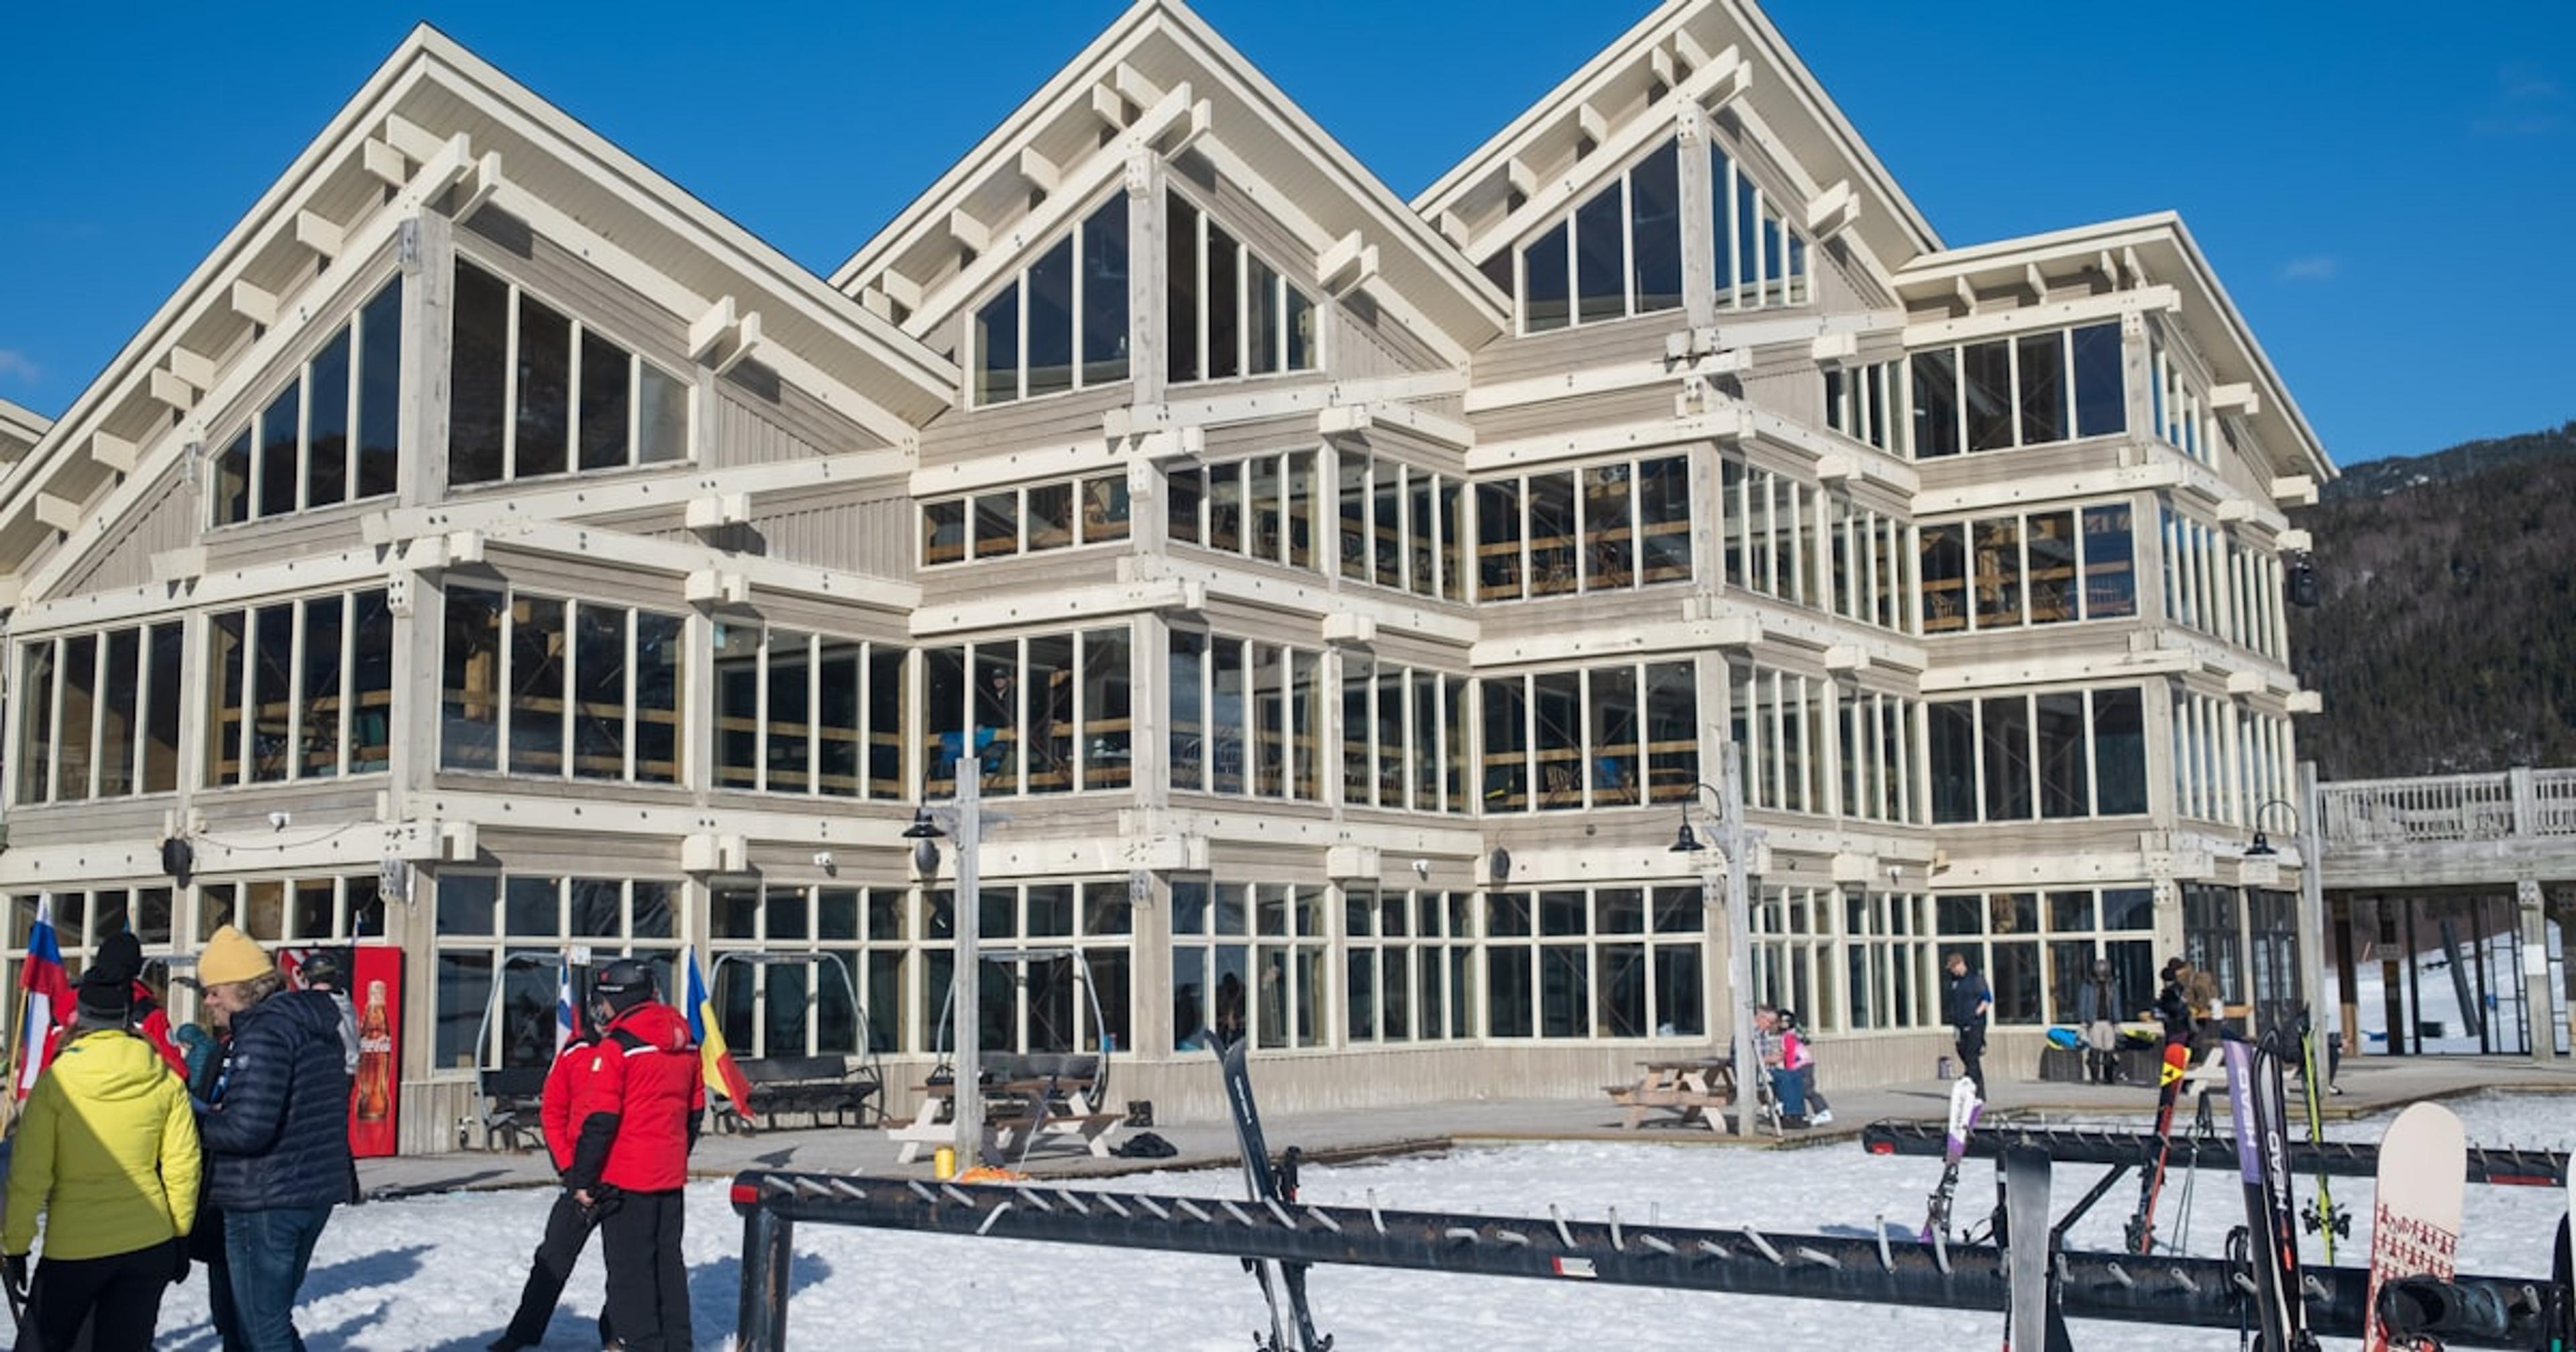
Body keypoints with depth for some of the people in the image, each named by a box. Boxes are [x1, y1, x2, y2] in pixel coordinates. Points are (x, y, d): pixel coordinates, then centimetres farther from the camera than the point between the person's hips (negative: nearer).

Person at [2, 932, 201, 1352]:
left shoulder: (56, 1080, -9)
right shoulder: (165, 1079, -2)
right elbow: (182, 1166, 3)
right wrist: (181, 1233, 15)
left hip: (74, 1247, -2)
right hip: (150, 1243, 2)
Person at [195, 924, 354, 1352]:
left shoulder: (263, 1031, -17)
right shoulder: (315, 1023, 12)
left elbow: (247, 1128, -26)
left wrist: (194, 1124, -8)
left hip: (264, 1201, -10)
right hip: (315, 1191, 10)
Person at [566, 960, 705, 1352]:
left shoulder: (616, 1046, -15)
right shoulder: (685, 1043, 8)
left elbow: (599, 1121, -16)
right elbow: (695, 1109, 15)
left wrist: (582, 1179, -9)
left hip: (626, 1180, -7)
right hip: (671, 1176, 7)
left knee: (630, 1270, 1)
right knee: (668, 1264, 16)